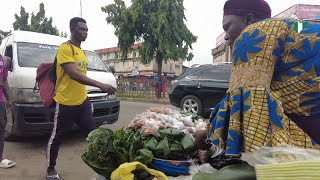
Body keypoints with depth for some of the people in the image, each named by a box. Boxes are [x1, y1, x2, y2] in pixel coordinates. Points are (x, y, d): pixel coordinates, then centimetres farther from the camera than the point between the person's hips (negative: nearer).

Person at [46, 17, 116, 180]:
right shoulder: (65, 48, -12)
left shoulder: (82, 51, 15)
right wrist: (99, 85, -33)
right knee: (56, 137, 9)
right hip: (65, 102, -7)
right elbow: (73, 74, -25)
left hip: (82, 101, 7)